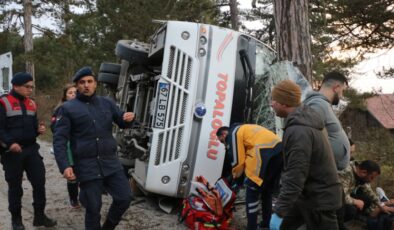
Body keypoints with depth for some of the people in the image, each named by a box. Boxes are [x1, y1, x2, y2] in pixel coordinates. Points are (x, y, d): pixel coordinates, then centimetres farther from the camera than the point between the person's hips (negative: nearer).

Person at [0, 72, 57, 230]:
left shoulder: (31, 104, 13)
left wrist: (39, 129, -1)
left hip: (31, 149, 5)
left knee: (39, 182, 2)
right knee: (15, 186, 6)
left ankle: (39, 216, 16)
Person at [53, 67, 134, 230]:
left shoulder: (107, 103, 9)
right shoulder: (68, 108, -1)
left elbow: (122, 123, 18)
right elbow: (59, 140, -5)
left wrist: (128, 119, -8)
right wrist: (64, 166, -17)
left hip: (110, 162, 4)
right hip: (87, 167, -3)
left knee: (124, 198, 6)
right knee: (93, 208, 5)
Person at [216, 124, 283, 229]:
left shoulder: (233, 133, 6)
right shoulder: (245, 129, 32)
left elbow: (237, 160, 2)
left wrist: (235, 176, 18)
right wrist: (249, 173, 27)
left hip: (266, 153, -9)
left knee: (252, 193, 1)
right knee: (267, 192, 21)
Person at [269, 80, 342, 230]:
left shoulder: (298, 130, -25)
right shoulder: (305, 121, 7)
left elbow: (295, 176, -28)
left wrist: (279, 211, -25)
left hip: (319, 199, -9)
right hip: (306, 194, 9)